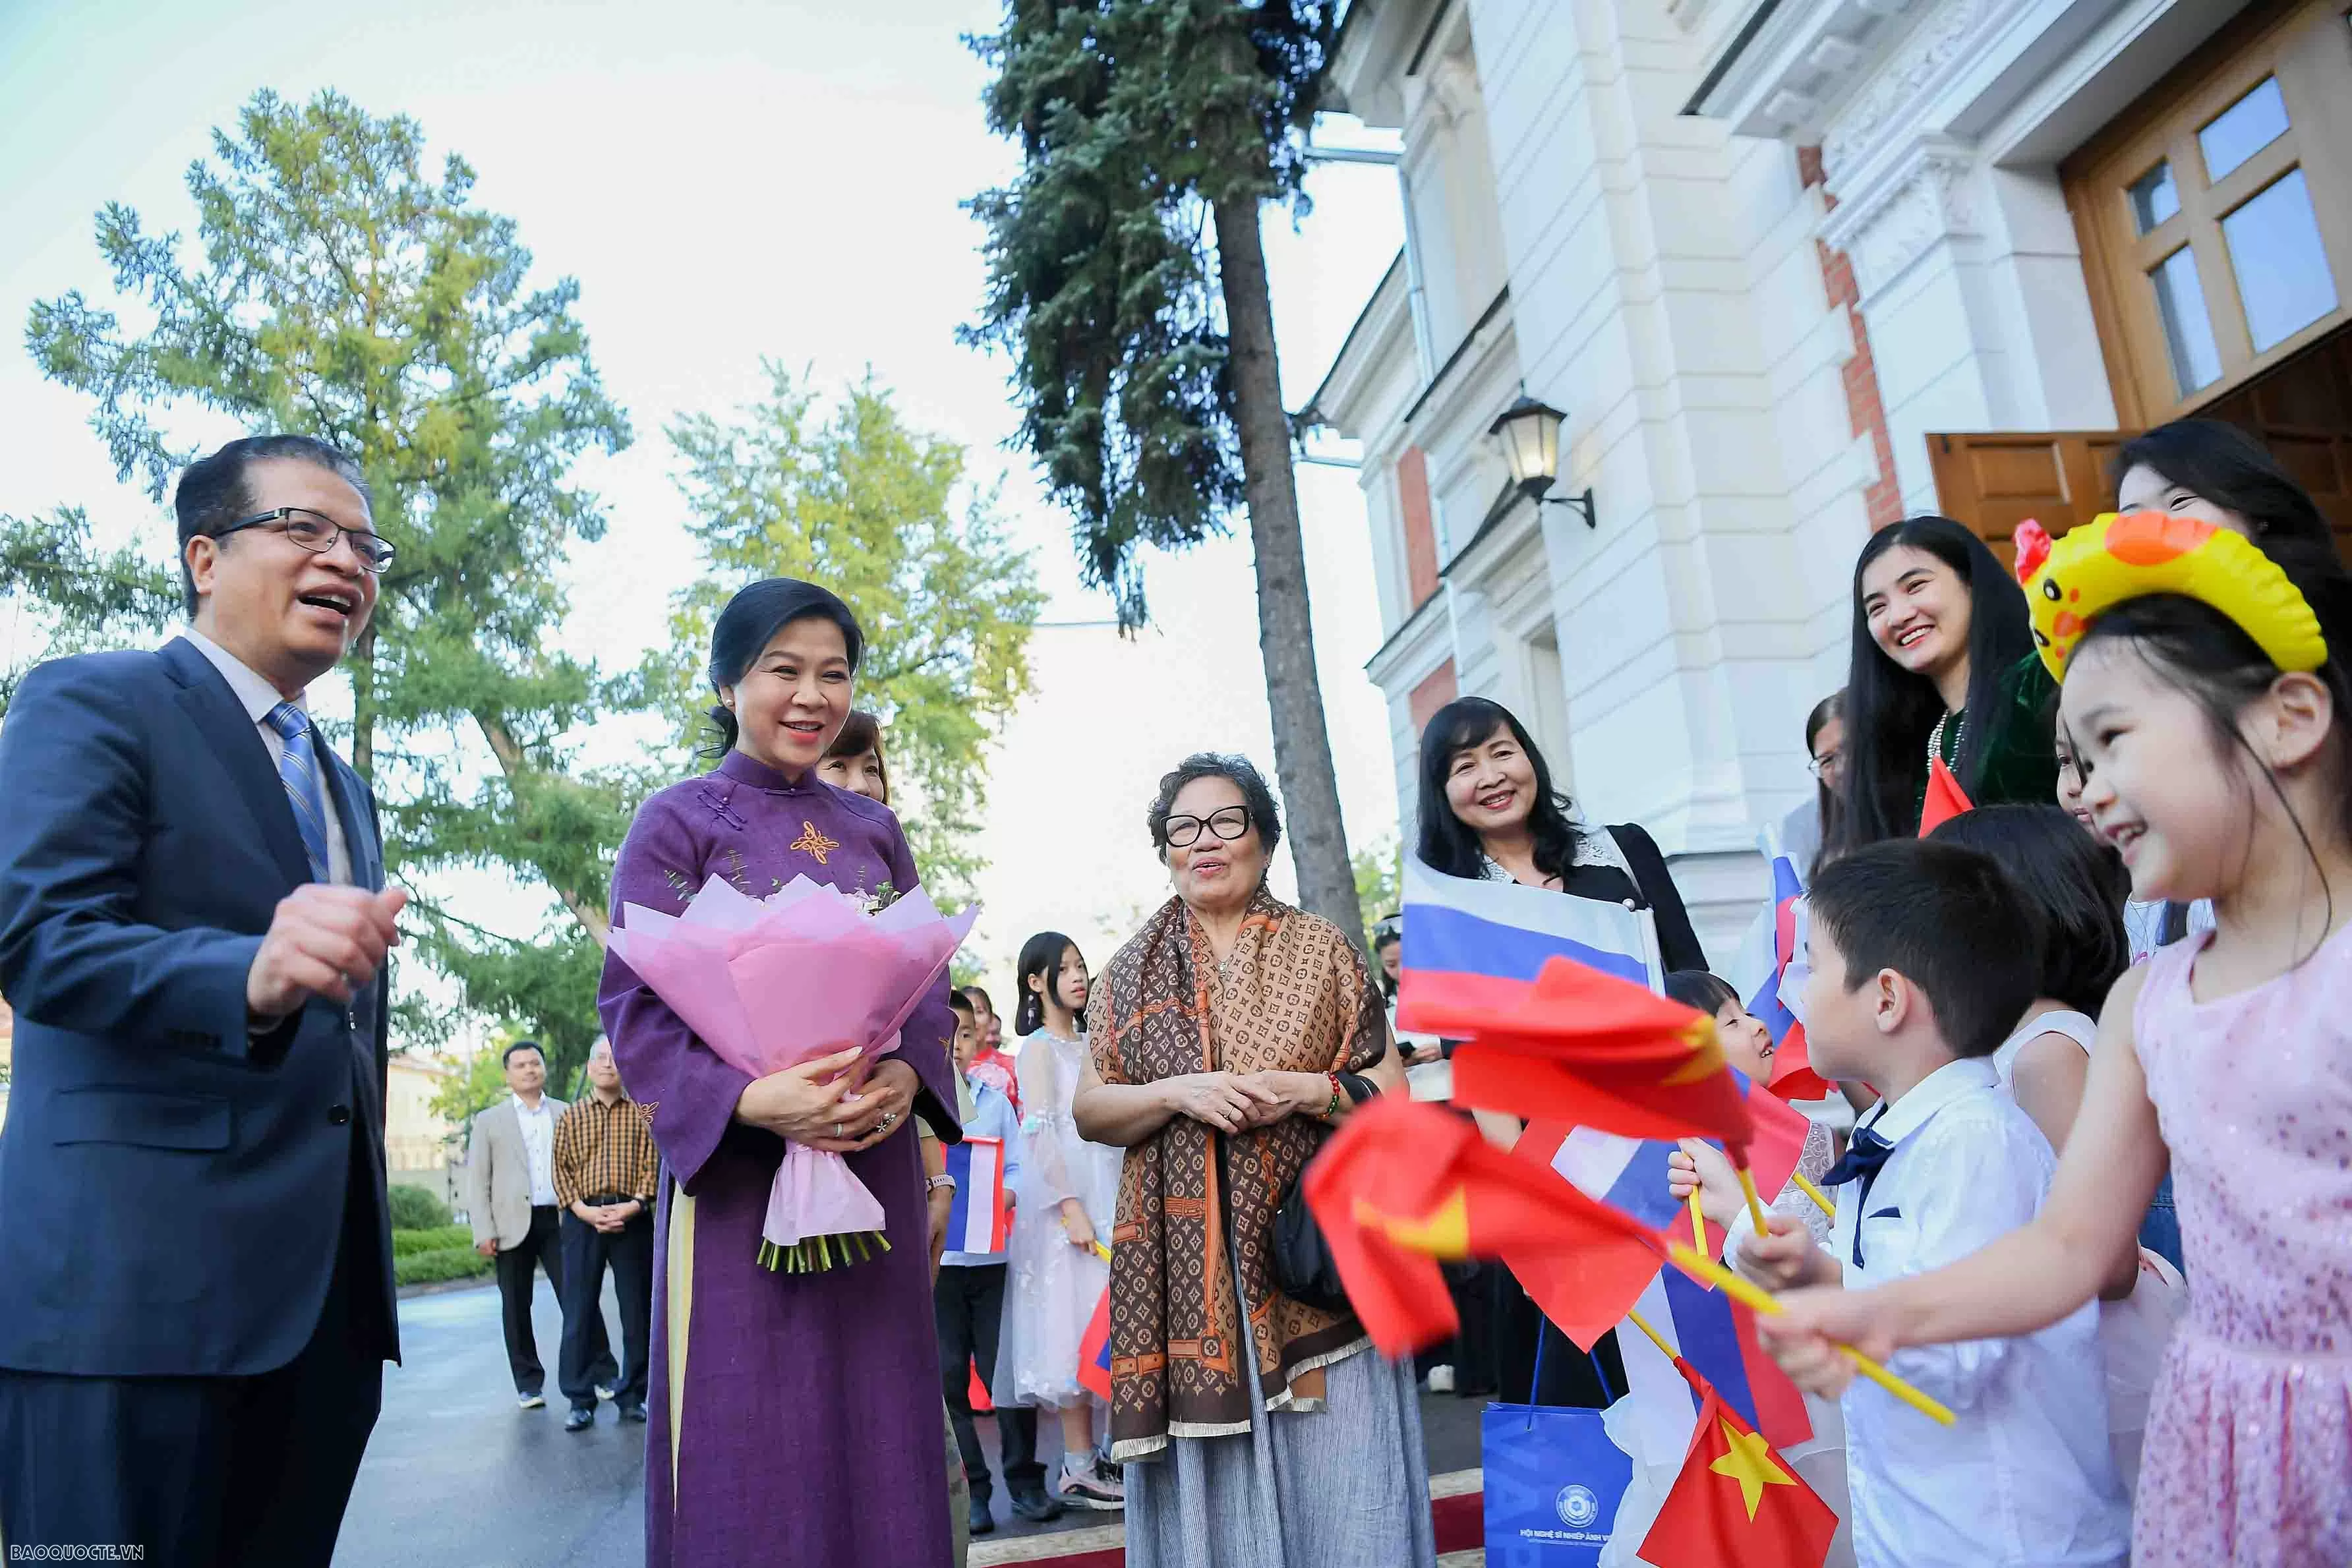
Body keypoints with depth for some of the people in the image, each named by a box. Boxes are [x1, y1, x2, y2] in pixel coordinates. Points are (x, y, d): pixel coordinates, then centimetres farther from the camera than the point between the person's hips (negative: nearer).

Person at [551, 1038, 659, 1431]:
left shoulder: (643, 1112, 7)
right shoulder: (570, 1115, 10)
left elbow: (652, 1164, 2)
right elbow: (561, 1169, 5)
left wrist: (635, 1204, -13)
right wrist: (583, 1210, -9)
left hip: (632, 1217, 0)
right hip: (583, 1217, 1)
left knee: (638, 1309, 2)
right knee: (579, 1309, 1)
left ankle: (632, 1395, 14)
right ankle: (581, 1401, 10)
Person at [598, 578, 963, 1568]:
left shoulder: (876, 832, 13)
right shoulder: (676, 824, 1)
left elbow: (928, 984, 11)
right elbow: (636, 1004, -6)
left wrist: (908, 1075, -11)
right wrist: (749, 1099, -22)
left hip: (873, 1162, 4)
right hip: (737, 1169, -3)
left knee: (877, 1436, 8)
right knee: (749, 1448, 0)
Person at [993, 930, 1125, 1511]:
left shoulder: (1088, 1044, 16)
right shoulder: (1038, 1048, -6)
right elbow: (1040, 1133, -14)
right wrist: (1071, 1210, -21)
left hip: (1103, 1196, 7)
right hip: (1067, 1202, -7)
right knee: (1074, 1328, -5)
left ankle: (1090, 1458, 14)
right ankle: (1078, 1470, 0)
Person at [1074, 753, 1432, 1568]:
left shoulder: (1322, 948, 7)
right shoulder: (1133, 968, 10)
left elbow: (1393, 1092, 5)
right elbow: (1089, 1110, 5)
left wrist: (1306, 1091, -13)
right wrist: (1178, 1092, -12)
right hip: (1187, 1267, 1)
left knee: (1339, 1475, 1)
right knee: (1207, 1484, 4)